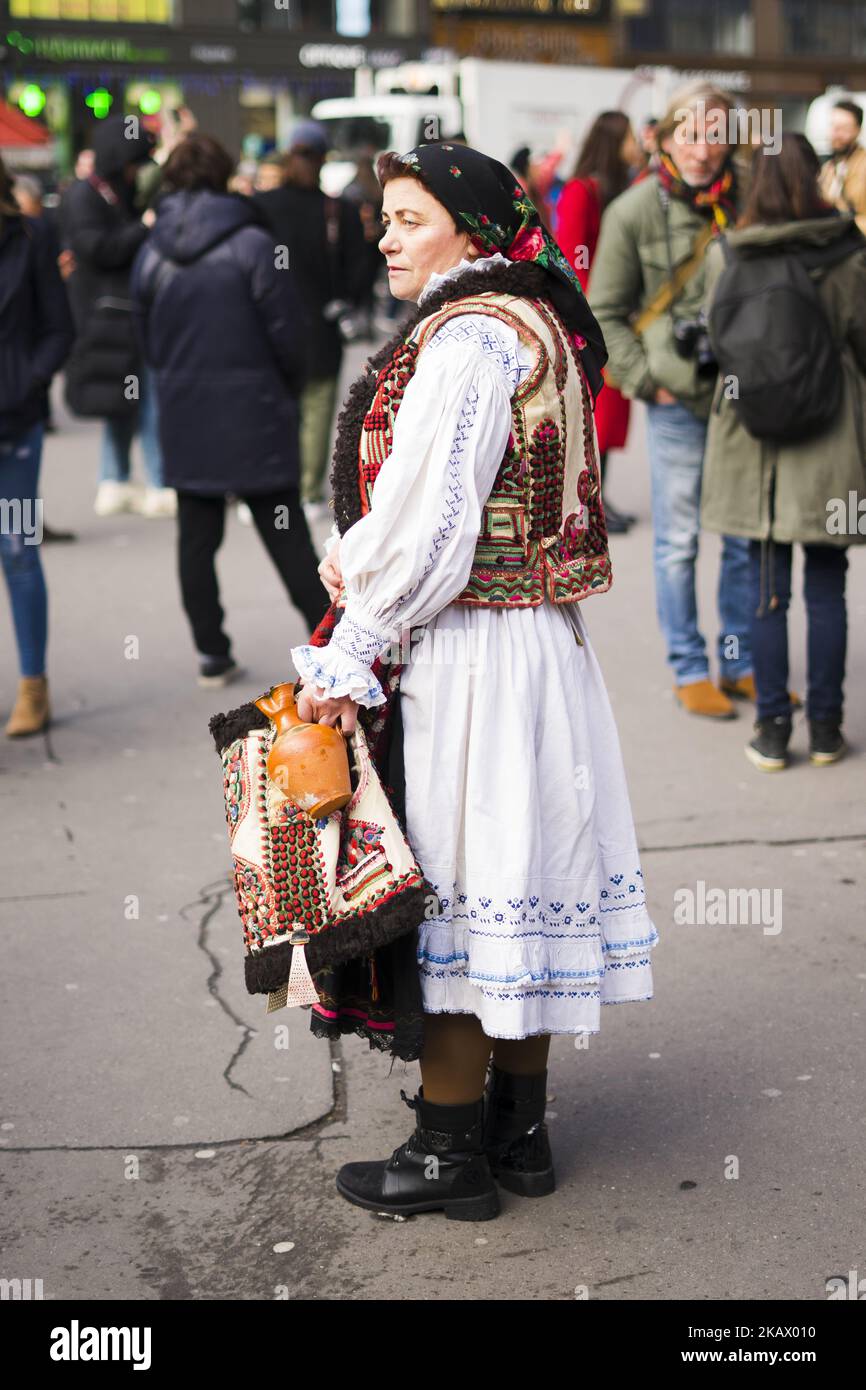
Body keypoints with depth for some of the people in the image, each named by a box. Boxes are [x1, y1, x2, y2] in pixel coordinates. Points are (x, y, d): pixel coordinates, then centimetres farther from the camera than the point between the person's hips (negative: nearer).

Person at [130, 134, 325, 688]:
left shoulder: (151, 254, 2)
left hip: (184, 418, 4)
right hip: (254, 415, -3)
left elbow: (149, 339, 9)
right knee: (287, 538, 3)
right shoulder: (252, 245, -11)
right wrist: (287, 390, 7)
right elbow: (288, 331, -10)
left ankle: (212, 653, 14)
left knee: (197, 539, 11)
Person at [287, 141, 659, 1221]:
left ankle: (450, 1153, 10)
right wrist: (356, 552, 5)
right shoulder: (533, 322, 15)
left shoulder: (469, 339, -17)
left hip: (465, 648, -10)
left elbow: (434, 523, -21)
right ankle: (518, 1128, 27)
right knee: (519, 863, 15)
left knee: (456, 883, -1)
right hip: (539, 636, 10)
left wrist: (348, 653, -15)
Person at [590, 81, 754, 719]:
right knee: (678, 541, 5)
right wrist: (646, 380, -6)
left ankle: (740, 661, 24)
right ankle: (688, 669, 17)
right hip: (676, 398, -2)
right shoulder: (635, 210, -4)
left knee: (746, 535, 10)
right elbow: (604, 313, 1)